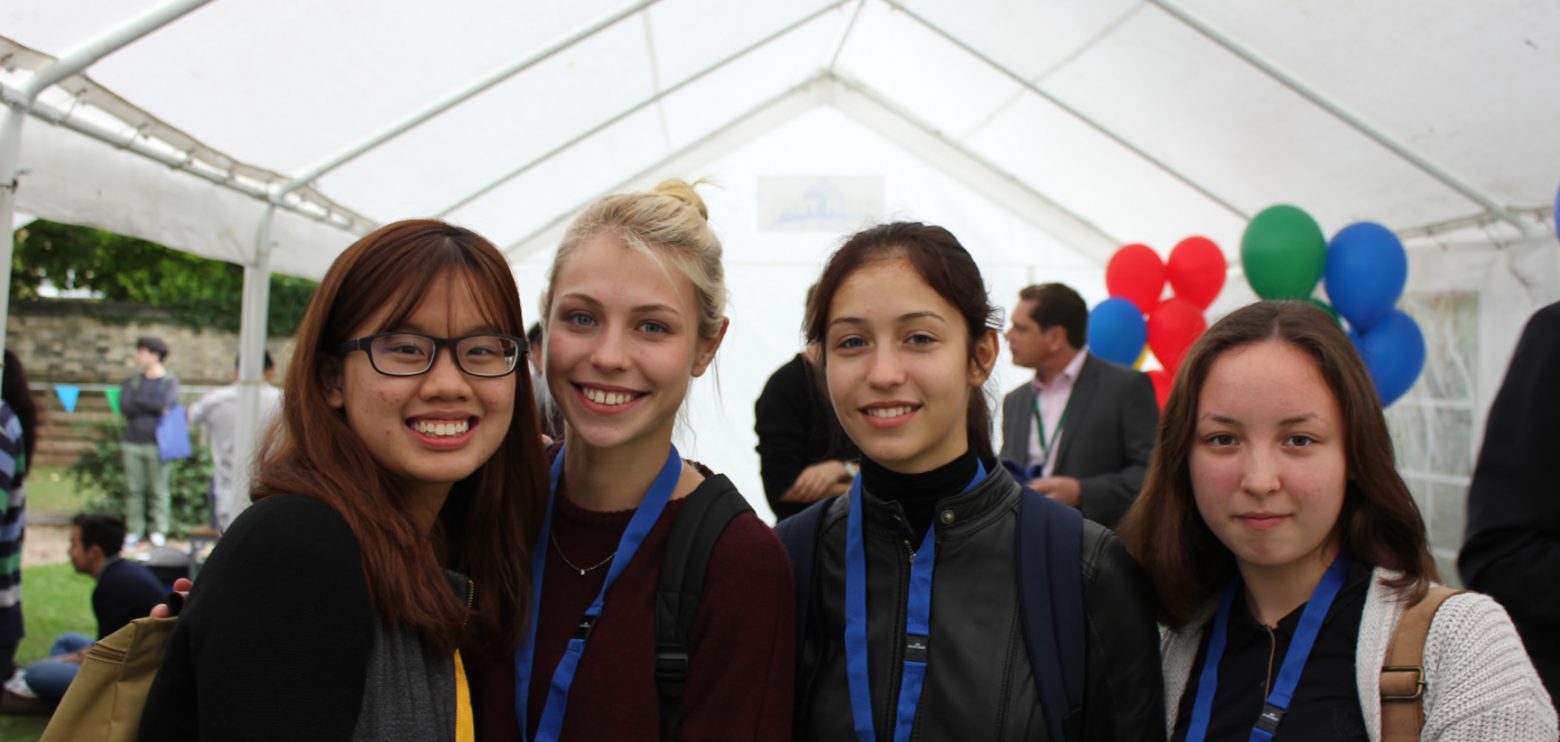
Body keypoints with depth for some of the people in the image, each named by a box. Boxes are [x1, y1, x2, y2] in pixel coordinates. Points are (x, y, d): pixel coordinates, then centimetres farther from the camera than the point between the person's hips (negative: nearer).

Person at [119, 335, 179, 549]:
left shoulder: (170, 381, 4)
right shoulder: (131, 381, 14)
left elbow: (166, 403, -13)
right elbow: (124, 407, 0)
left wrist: (137, 400, -4)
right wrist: (153, 406, -8)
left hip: (157, 443, -3)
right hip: (133, 442, 3)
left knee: (158, 490, -1)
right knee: (134, 490, 3)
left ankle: (158, 532, 5)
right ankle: (134, 532, 9)